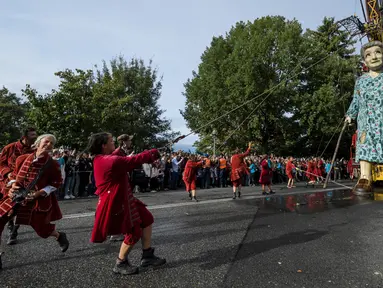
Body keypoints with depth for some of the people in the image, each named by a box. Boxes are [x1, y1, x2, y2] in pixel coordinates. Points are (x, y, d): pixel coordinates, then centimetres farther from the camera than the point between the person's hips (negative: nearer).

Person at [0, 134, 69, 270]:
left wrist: (38, 193, -16)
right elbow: (15, 175, 13)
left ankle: (60, 236, 38)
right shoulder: (22, 159, -1)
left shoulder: (53, 164, -11)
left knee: (42, 229, 4)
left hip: (39, 200, -3)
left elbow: (56, 183, -7)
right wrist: (13, 187, -6)